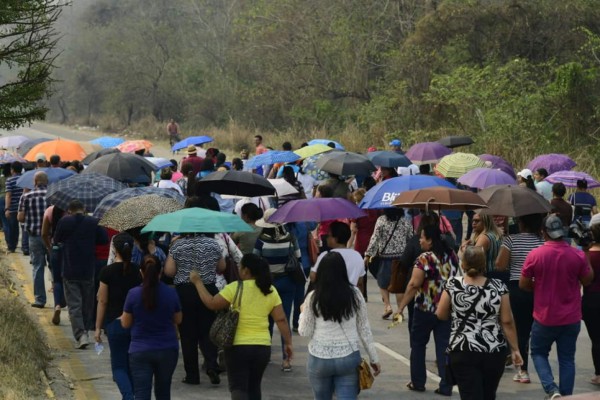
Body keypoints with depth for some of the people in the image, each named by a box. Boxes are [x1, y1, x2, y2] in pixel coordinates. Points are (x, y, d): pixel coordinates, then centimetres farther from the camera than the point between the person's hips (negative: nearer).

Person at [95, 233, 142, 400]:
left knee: (119, 366, 3)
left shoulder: (107, 271, -10)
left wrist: (98, 327, 1)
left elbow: (102, 301, -6)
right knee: (132, 365, 17)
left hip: (115, 323, -3)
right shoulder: (138, 270, -2)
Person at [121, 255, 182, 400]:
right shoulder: (171, 293, -6)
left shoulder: (133, 294, -11)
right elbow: (178, 320, 8)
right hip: (168, 349, 2)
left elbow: (125, 324, -1)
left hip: (140, 351, -2)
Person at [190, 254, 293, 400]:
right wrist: (288, 343, 8)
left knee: (238, 388, -3)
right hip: (262, 347, 4)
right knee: (253, 387, 19)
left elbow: (211, 304, -7)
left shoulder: (235, 288, -11)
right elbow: (281, 319, 1)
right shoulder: (270, 290, 2)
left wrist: (197, 282, 3)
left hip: (237, 347, -4)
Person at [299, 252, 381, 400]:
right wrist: (374, 358, 11)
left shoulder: (313, 298, -7)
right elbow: (364, 329, 3)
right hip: (349, 358, 0)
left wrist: (303, 313, 18)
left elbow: (305, 332, -1)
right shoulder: (354, 294, -3)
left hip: (319, 359, 0)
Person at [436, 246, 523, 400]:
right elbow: (507, 322, -2)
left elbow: (441, 315, 5)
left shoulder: (452, 285, -5)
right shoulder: (498, 286, -4)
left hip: (463, 352, -2)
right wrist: (515, 349, 7)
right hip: (494, 352, 2)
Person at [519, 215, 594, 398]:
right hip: (571, 319, 1)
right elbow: (587, 280, 5)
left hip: (545, 317, -1)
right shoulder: (577, 255, -10)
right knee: (567, 359, 12)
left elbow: (523, 284, -5)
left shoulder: (535, 255, -13)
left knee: (538, 352, 16)